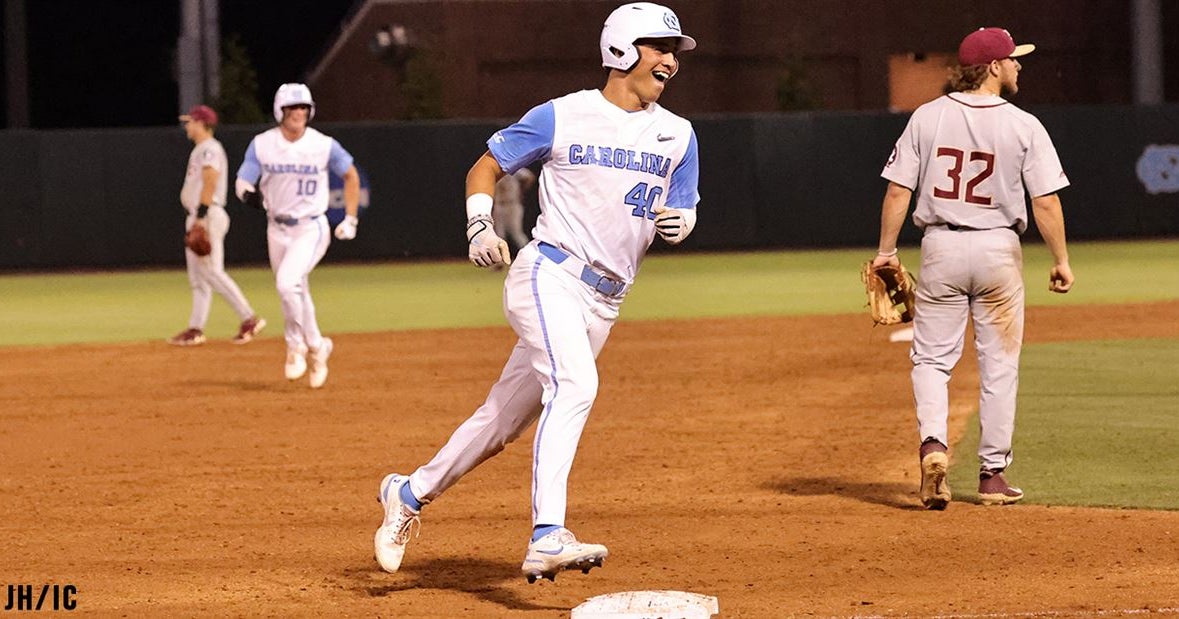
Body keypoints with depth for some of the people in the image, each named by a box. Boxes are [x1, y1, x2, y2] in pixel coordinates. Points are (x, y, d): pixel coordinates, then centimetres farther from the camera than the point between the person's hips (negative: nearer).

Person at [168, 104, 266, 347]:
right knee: (197, 276, 9)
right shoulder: (200, 150, 20)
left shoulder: (210, 149, -11)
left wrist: (200, 217, -28)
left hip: (207, 217, -11)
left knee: (212, 272, -15)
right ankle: (195, 329, 9)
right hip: (197, 218, 11)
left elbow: (210, 184, -22)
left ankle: (249, 318, -16)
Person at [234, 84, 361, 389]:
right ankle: (316, 347, 34)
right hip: (277, 229, 4)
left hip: (311, 228, -3)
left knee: (287, 282, -24)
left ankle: (296, 345, -6)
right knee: (296, 295, 13)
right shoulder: (262, 144, -6)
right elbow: (242, 182, -7)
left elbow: (351, 175, 6)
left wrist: (350, 220, 3)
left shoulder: (323, 146, -9)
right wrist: (249, 193, -32)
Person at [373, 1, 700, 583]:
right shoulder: (562, 117, -1)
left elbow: (681, 212, 17)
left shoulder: (676, 135, 12)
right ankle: (546, 539, -41)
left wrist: (679, 221, -8)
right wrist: (479, 225, -10)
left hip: (604, 303, 6)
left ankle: (410, 492, 33)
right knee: (574, 384, -30)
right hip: (550, 273, -6)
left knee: (504, 418, 11)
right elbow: (485, 166, 7)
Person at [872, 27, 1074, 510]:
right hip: (998, 250, -1)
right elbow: (1045, 202, -10)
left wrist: (886, 251, 5)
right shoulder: (1023, 126, -7)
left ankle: (933, 443, -17)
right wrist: (1061, 261, 0)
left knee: (931, 357, 8)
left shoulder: (927, 117, -1)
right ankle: (993, 473, 12)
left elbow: (898, 191, -3)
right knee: (999, 365, 9)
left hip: (941, 247, 1)